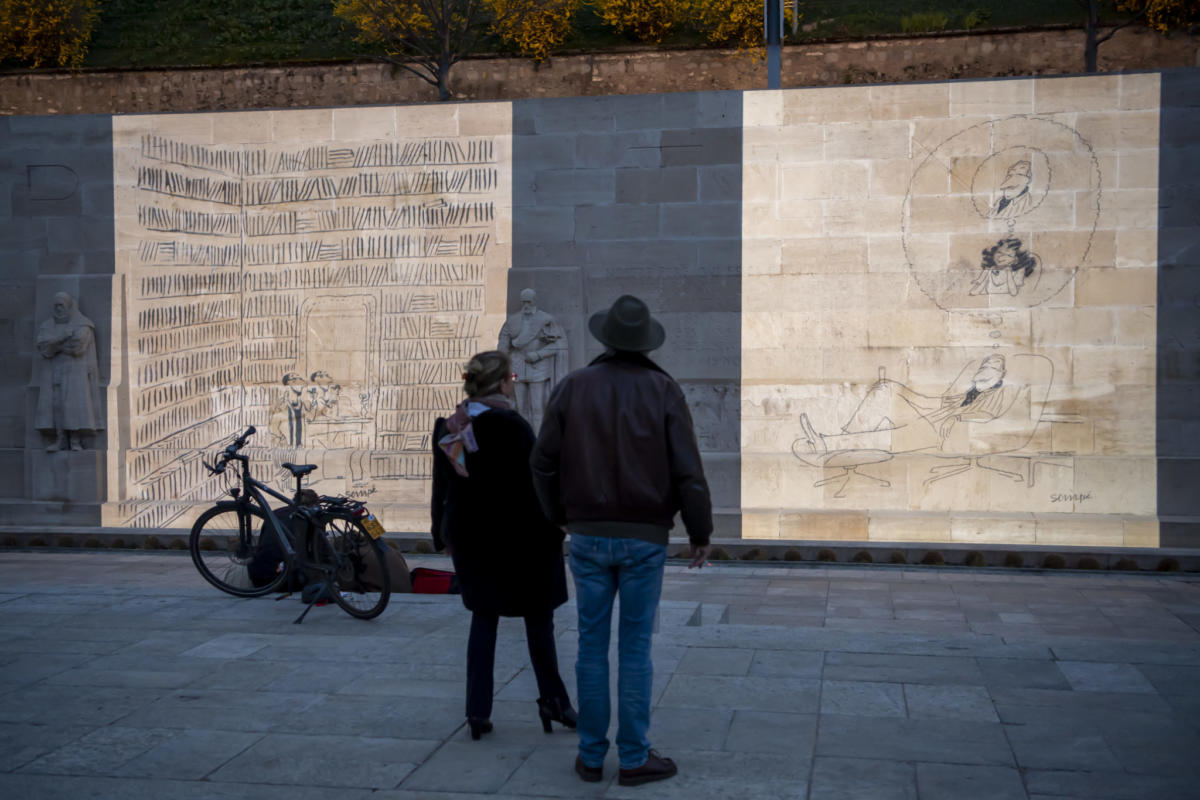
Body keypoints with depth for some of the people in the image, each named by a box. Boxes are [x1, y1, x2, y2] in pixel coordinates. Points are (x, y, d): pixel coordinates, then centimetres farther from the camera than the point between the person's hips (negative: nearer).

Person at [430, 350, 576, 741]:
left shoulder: (447, 429, 3)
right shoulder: (512, 427, -17)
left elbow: (440, 488, 10)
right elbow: (534, 485, -15)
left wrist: (444, 536, 19)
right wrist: (551, 531, -5)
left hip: (467, 536, 6)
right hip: (514, 536, -5)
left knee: (483, 620, 13)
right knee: (538, 618, 9)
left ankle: (478, 711, 11)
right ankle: (553, 700, 16)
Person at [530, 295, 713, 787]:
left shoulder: (572, 387, 0)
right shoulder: (663, 390, -5)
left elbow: (543, 462, 2)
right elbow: (688, 469, -9)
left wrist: (559, 516, 17)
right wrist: (700, 533, 1)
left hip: (587, 536, 2)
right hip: (644, 538, -2)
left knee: (592, 644, 9)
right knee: (636, 647, 5)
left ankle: (591, 755, 16)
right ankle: (634, 758, 11)